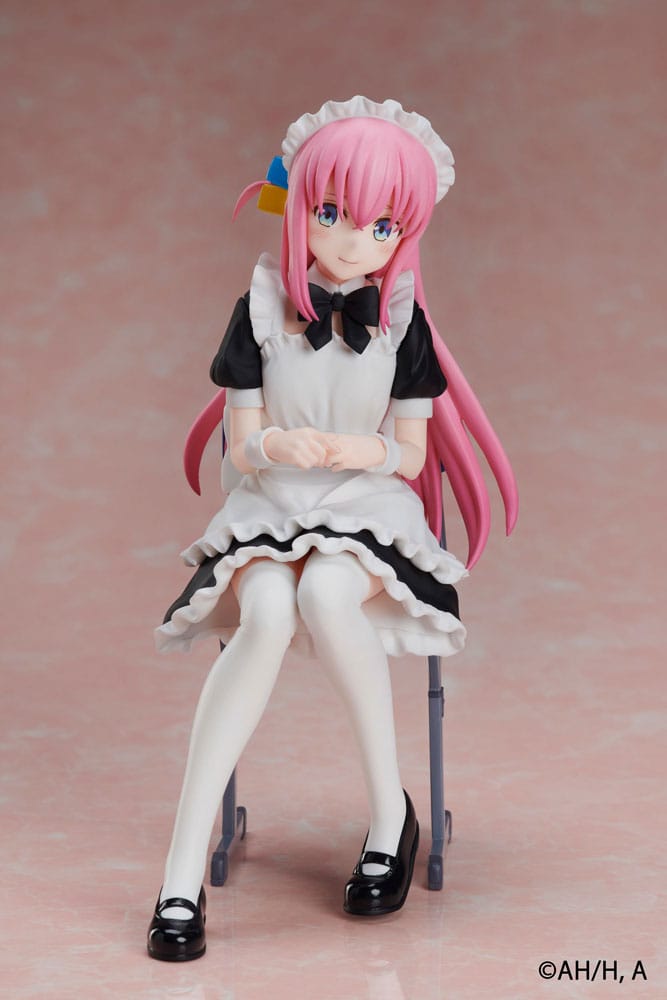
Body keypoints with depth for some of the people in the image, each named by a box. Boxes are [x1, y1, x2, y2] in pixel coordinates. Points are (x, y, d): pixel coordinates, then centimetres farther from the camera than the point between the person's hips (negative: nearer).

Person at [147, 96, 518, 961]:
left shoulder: (400, 317, 2)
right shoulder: (264, 306, 1)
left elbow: (412, 454, 3)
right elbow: (240, 448, 0)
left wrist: (356, 449, -20)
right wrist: (272, 446, -25)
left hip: (369, 510, 0)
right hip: (268, 510, 0)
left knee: (327, 591, -37)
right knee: (267, 613, -34)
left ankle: (391, 816, -18)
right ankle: (184, 873, -33)